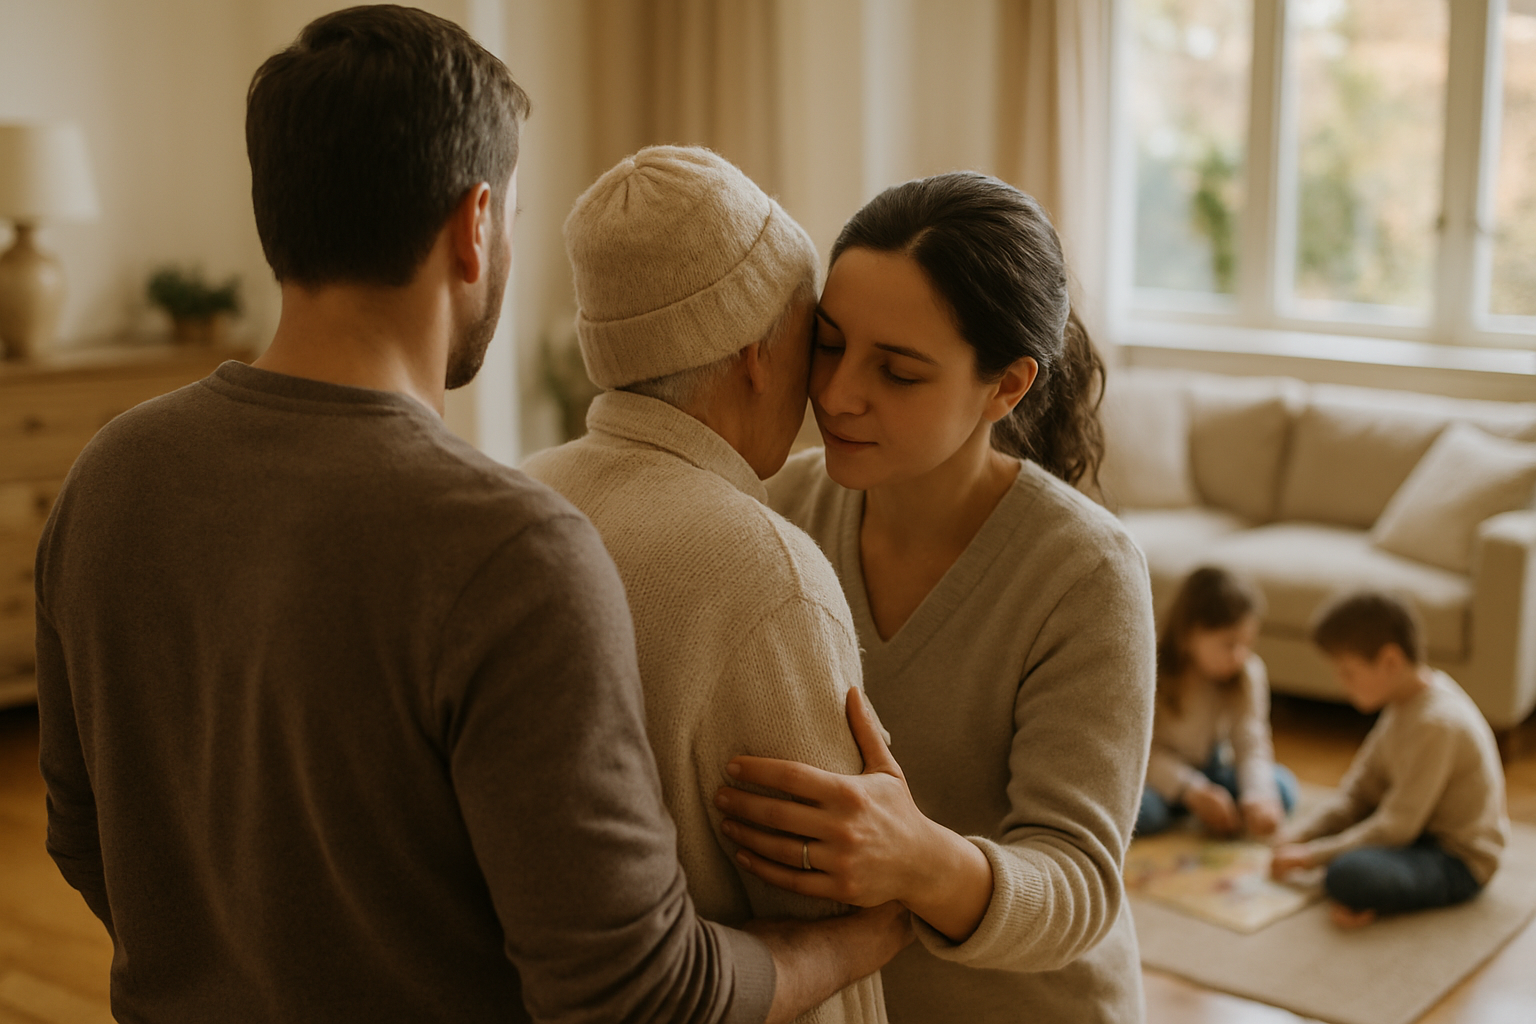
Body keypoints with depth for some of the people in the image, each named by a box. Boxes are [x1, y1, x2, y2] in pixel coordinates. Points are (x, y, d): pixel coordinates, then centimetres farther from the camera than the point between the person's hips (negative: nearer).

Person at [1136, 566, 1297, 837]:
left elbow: (1250, 744, -14)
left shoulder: (1248, 673, -9)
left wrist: (1257, 797, -32)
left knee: (1282, 788, -21)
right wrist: (1194, 792, -32)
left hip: (1210, 767, 4)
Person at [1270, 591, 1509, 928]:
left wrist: (1314, 854, -19)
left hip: (1459, 862, -11)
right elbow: (1357, 792, 6)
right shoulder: (1406, 702, 4)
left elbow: (1395, 827, -24)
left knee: (1347, 875, -35)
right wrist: (1299, 834, -6)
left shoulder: (1436, 722, -26)